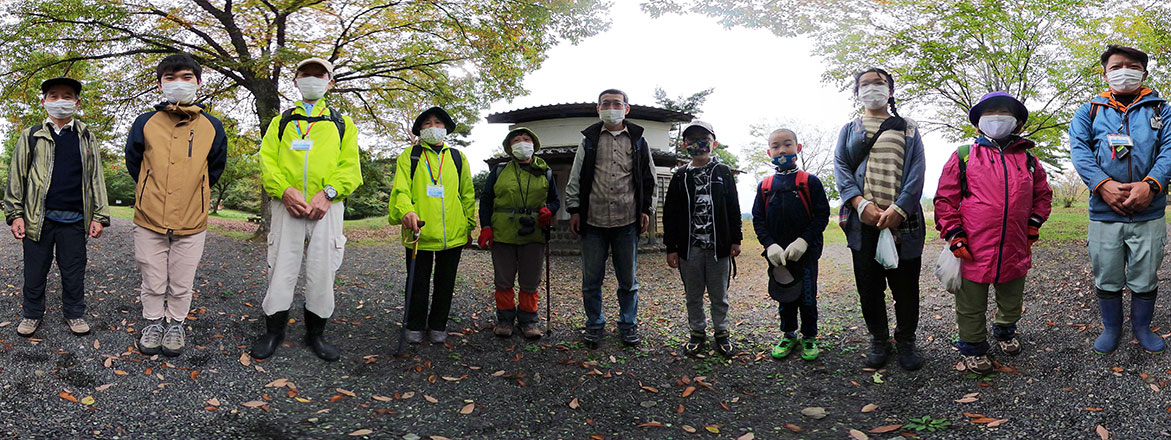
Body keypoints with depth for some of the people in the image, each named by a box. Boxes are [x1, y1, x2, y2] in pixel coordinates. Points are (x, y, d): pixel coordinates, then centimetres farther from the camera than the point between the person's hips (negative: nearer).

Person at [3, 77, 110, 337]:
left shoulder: (86, 138, 10)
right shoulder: (31, 137, 7)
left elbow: (96, 178, 10)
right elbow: (17, 176, 8)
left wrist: (99, 216, 3)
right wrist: (15, 213, 0)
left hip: (74, 218, 0)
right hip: (38, 217, 0)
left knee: (74, 271, 6)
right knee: (35, 270, 8)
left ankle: (74, 313, 21)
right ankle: (32, 313, 23)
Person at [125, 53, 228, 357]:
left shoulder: (212, 127, 1)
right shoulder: (146, 123, 0)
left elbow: (215, 169, 14)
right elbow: (133, 162, 14)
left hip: (191, 222, 0)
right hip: (149, 220, 0)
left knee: (181, 284, 10)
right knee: (153, 282, 11)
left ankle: (175, 324, 29)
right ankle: (153, 322, 30)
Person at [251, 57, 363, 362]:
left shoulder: (342, 125, 16)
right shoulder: (281, 122, 19)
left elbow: (350, 167, 5)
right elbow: (267, 160, 6)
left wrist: (327, 193, -12)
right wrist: (285, 191, -12)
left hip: (327, 207, 0)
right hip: (286, 205, 0)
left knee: (323, 271, 0)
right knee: (281, 268, -2)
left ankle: (316, 334, 15)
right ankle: (274, 331, 14)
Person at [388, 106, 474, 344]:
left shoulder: (457, 157, 13)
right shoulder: (410, 156, 6)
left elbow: (468, 194, 16)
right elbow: (401, 189, -7)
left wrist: (469, 226, 12)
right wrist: (406, 210, -27)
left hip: (453, 234, 2)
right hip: (419, 232, -2)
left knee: (445, 283, 11)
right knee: (418, 283, 7)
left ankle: (438, 326, 25)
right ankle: (415, 327, 22)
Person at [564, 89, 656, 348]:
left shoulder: (638, 141, 8)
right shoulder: (589, 140, 7)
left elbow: (648, 179, 12)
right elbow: (575, 179, 8)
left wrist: (646, 210, 4)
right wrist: (574, 210, 2)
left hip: (627, 221, 0)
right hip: (593, 220, 0)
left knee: (628, 280, 9)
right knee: (591, 280, 6)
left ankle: (628, 324, 24)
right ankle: (594, 325, 21)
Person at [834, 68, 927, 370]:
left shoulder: (908, 129, 14)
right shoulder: (849, 130, 17)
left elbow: (916, 172, 2)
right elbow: (841, 167, 4)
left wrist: (898, 209, -13)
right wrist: (861, 203, -13)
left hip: (902, 220, -1)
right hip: (864, 220, 1)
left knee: (906, 285, 3)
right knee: (869, 285, 5)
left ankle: (906, 341, 21)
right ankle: (879, 341, 20)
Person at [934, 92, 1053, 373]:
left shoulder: (1027, 160, 10)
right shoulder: (964, 157, -2)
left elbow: (1043, 195, 21)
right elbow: (945, 199, -2)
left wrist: (1032, 228, 10)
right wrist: (954, 235, -9)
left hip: (1015, 252, 4)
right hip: (974, 251, -4)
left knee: (1011, 302, 21)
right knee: (971, 307, 7)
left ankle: (1005, 332, 47)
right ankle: (973, 349, 24)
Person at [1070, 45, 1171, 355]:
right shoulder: (1089, 112, 10)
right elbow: (1079, 149, -4)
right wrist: (1102, 184, -19)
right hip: (1104, 212, 0)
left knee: (1145, 280, 8)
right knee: (1107, 279, 7)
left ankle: (1142, 327, 28)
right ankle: (1111, 328, 25)